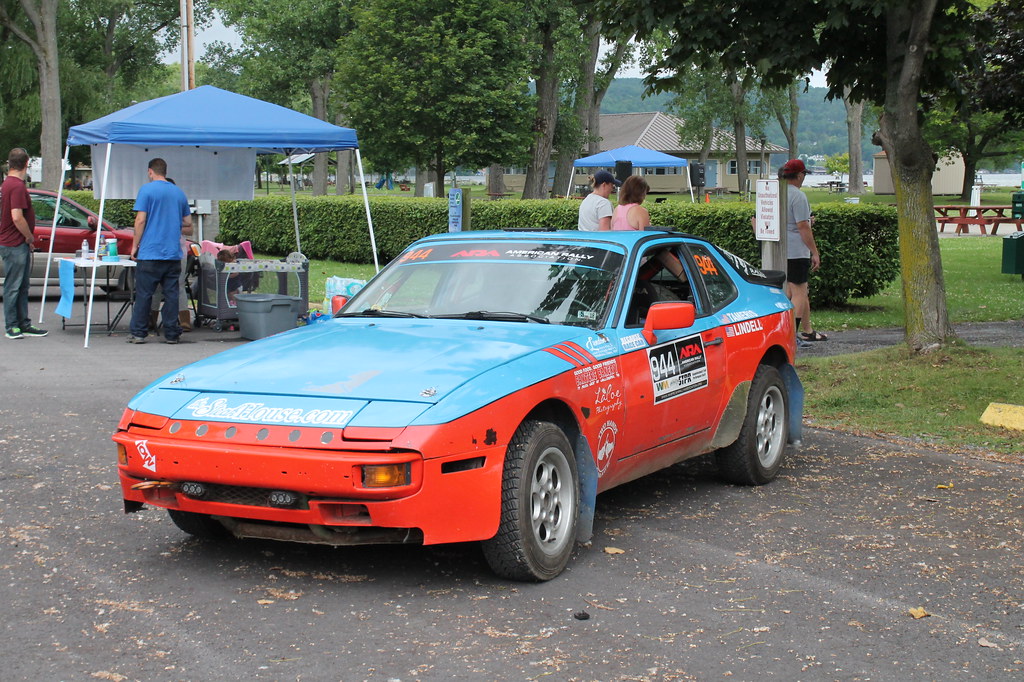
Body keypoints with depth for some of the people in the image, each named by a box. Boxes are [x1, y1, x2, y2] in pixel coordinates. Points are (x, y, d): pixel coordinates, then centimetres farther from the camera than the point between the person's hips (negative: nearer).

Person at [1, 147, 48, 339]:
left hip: (19, 244, 10)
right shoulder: (17, 186, -18)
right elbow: (17, 217, -25)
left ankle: (24, 325, 19)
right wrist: (29, 236, -11)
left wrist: (28, 238, 17)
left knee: (22, 287, 14)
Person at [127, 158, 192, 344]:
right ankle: (171, 334, 6)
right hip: (173, 254, 4)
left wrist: (135, 245, 0)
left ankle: (138, 333, 5)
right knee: (171, 294, 6)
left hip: (150, 253, -4)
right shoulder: (179, 193, 13)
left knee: (144, 294, 2)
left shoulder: (147, 190, -3)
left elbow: (140, 220, -9)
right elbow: (188, 224, 16)